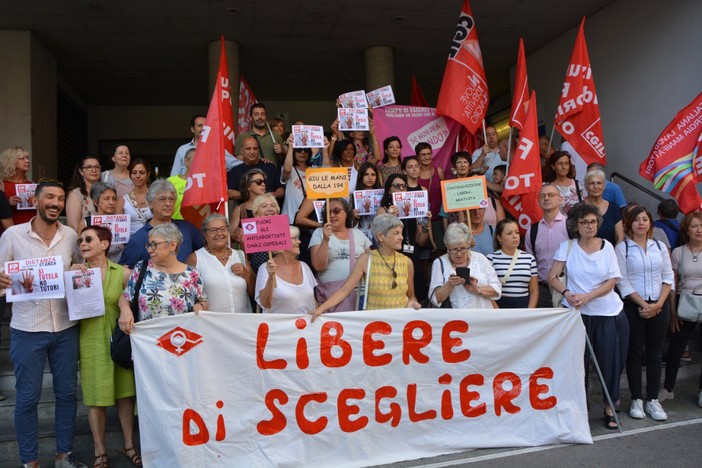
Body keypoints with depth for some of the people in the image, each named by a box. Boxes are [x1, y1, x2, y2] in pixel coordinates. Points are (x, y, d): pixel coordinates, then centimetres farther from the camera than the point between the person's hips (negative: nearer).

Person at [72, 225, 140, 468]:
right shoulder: (77, 272, 0)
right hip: (91, 341, 0)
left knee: (125, 393, 9)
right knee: (95, 397, 7)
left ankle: (129, 445, 27)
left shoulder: (123, 273, -3)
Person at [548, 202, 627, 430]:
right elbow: (552, 277, -2)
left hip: (609, 312, 1)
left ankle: (610, 407, 19)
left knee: (611, 359, 2)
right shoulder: (567, 246, -1)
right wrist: (567, 294, -20)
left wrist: (587, 296, -17)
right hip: (577, 313, 0)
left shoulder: (606, 246, 1)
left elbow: (612, 280, -4)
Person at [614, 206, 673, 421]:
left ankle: (652, 400, 15)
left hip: (659, 306, 3)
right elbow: (622, 282, -7)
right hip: (633, 306, -3)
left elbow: (668, 278, 6)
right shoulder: (622, 248, -2)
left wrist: (659, 304, -7)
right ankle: (636, 399, 12)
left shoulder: (660, 247, 9)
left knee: (655, 353, 6)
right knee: (635, 353, 3)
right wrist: (644, 304, -11)